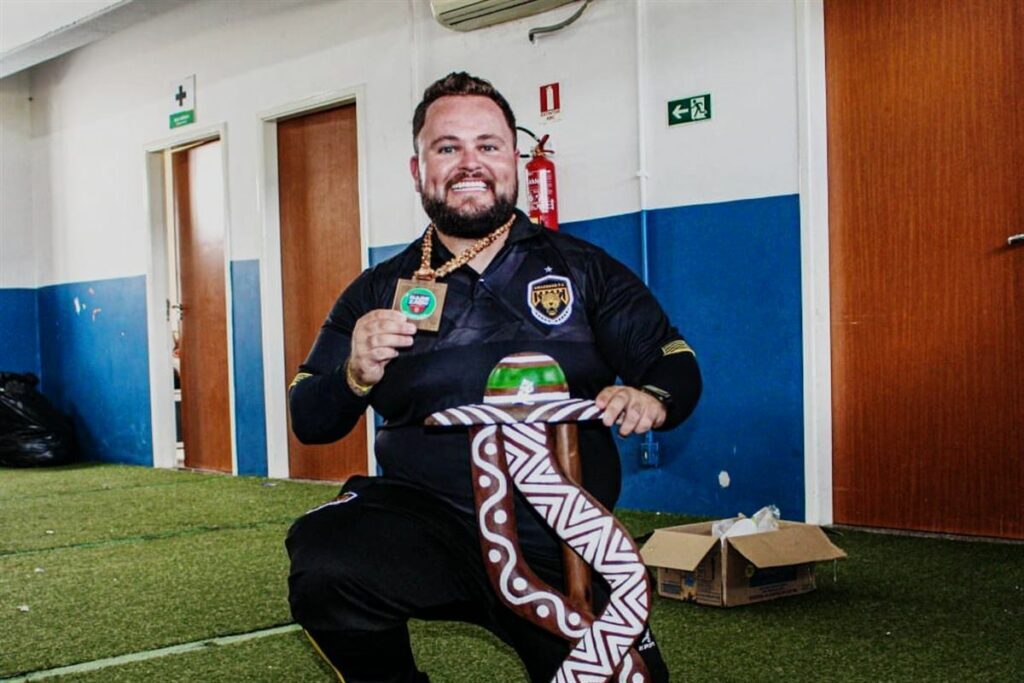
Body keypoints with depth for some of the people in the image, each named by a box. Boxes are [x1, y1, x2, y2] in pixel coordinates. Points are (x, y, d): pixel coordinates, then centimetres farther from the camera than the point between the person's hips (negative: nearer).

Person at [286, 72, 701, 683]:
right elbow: (308, 421, 8)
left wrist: (651, 398, -17)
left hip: (562, 546, 1)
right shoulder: (379, 292, 9)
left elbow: (678, 366, 7)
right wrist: (356, 377, -15)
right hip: (424, 515, -1)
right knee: (325, 571, -30)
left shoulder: (581, 267, 7)